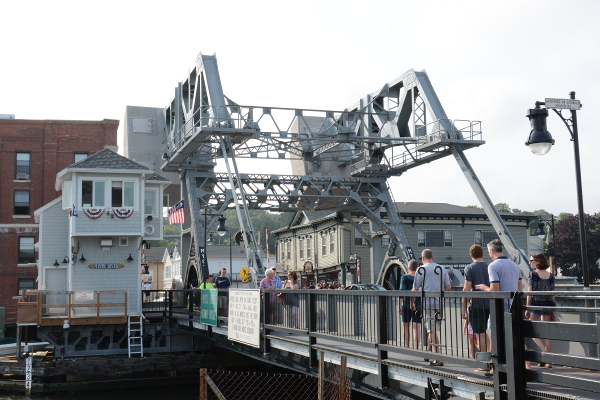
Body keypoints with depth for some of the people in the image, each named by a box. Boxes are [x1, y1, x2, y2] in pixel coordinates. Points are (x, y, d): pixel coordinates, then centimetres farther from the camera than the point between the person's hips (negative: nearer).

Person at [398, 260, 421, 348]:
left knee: (406, 326, 12)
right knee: (416, 327, 1)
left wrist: (399, 306, -11)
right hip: (418, 305, 2)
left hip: (407, 304, -2)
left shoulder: (405, 277, -6)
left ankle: (406, 347, 14)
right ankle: (416, 348, -6)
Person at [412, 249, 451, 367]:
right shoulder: (442, 268, 9)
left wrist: (412, 303, 9)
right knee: (432, 330, 17)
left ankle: (438, 359, -8)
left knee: (432, 331, -4)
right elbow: (448, 287, 8)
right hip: (440, 304, 5)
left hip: (428, 303, -5)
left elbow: (415, 289, -4)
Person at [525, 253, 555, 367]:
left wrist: (527, 308, -3)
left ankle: (544, 350, -12)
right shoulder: (551, 275, 5)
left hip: (536, 304, -4)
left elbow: (530, 292, -8)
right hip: (548, 305, 4)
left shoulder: (533, 274, -8)